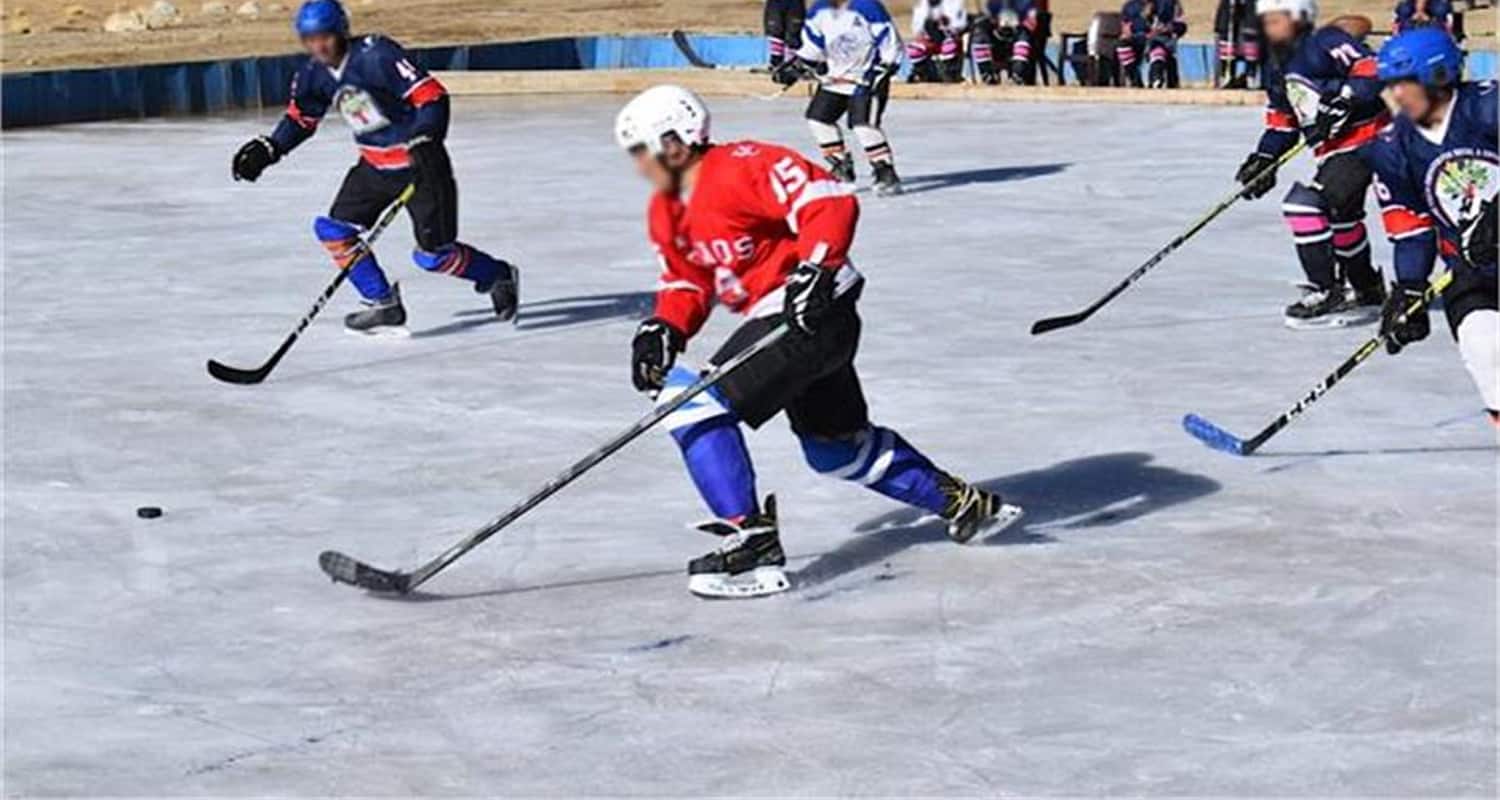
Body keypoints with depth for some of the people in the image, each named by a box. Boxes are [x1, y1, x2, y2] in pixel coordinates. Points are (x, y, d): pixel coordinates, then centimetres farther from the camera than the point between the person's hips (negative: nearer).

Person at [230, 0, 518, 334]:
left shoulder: (377, 56, -24)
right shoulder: (315, 75, -1)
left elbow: (432, 97, -25)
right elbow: (300, 119, 15)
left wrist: (423, 141, -34)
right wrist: (267, 149, 1)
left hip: (419, 160, -8)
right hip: (375, 165, 8)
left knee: (433, 253, -8)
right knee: (335, 228, -1)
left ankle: (498, 276, 18)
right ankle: (383, 305, 9)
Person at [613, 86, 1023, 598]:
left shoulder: (742, 168, -19)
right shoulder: (667, 213, 11)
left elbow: (831, 204, -24)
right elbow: (687, 281, 17)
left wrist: (815, 269, -34)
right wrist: (665, 329, 0)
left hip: (811, 311, -11)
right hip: (789, 321, 11)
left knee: (696, 403, -19)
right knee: (835, 446, 21)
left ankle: (754, 545, -20)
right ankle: (963, 504, 34)